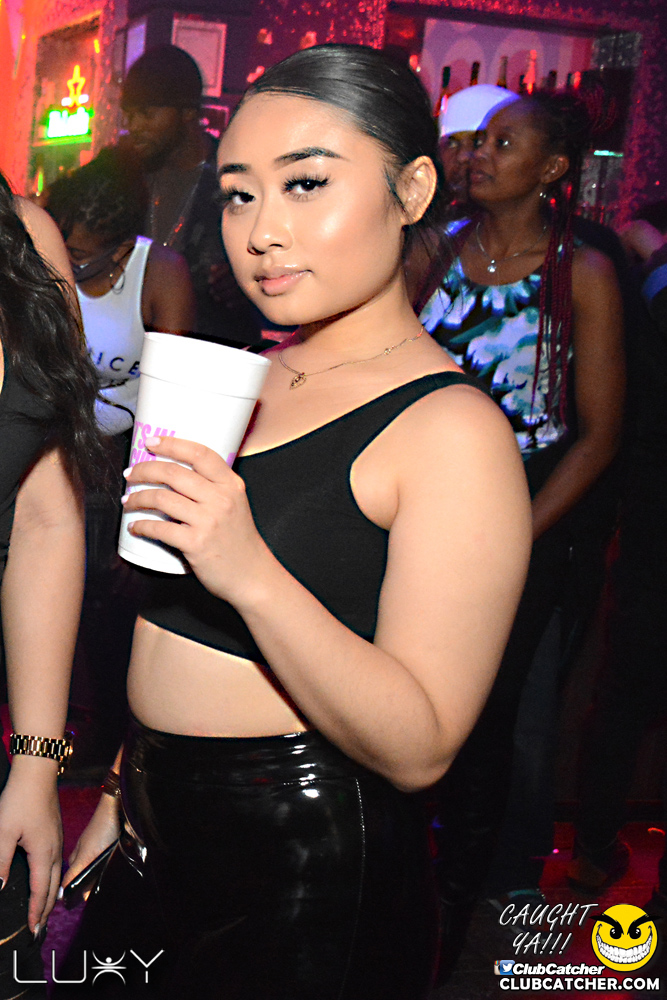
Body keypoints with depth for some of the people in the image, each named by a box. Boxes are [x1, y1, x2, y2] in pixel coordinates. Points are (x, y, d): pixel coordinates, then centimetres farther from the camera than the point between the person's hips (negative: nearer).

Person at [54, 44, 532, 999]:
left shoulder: (455, 429, -18)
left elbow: (419, 749, -23)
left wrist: (253, 575, -33)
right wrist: (122, 796, 16)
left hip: (306, 872, -7)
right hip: (158, 837, 7)